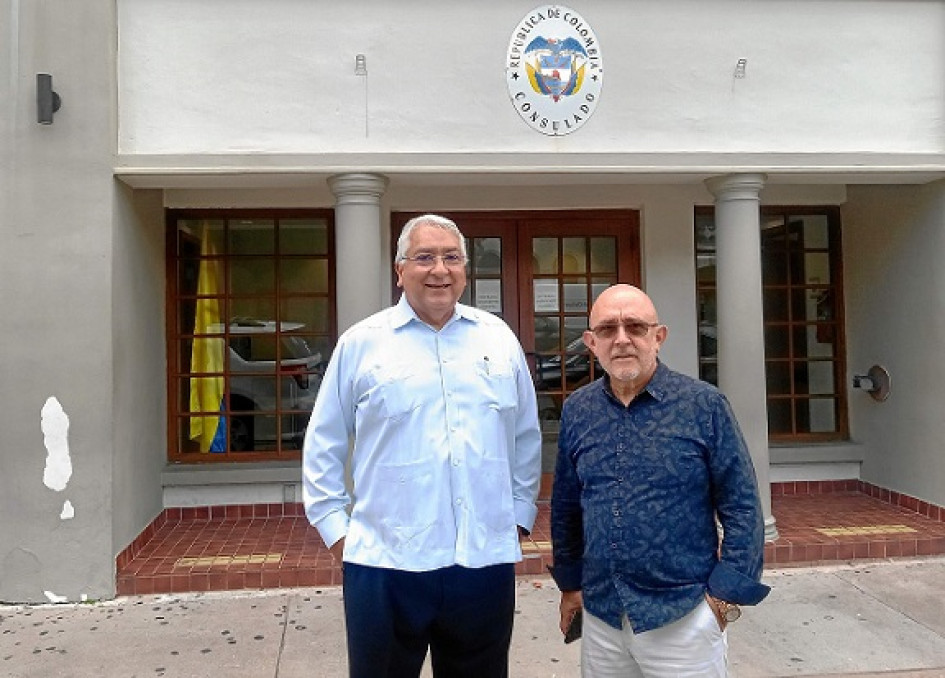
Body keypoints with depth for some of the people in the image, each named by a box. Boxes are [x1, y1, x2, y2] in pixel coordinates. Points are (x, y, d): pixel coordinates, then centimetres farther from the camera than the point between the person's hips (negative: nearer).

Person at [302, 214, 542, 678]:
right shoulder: (360, 343, 0)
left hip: (486, 560, 2)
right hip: (385, 564, -2)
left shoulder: (499, 339, 7)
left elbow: (527, 439, 14)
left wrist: (521, 514, 12)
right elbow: (323, 446, 5)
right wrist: (334, 527, 2)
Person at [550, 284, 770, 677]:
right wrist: (570, 582, 11)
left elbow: (741, 507, -6)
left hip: (684, 617, -3)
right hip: (600, 617, 3)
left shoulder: (703, 405, -9)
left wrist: (727, 591, -9)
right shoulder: (576, 411, 1)